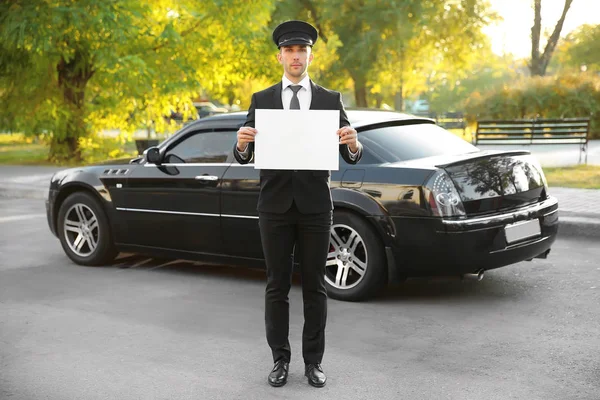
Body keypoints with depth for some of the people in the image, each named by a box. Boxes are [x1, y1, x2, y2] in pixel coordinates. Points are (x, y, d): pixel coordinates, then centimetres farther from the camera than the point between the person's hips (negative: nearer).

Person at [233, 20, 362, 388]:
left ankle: (314, 361, 18)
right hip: (275, 206, 0)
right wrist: (242, 143, -22)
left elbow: (352, 157, 0)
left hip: (315, 206, 0)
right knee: (277, 286, 7)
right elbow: (245, 157, 2)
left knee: (315, 286, 6)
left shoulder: (331, 100, 4)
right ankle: (281, 360, 19)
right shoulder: (261, 100, 5)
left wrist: (353, 143, -23)